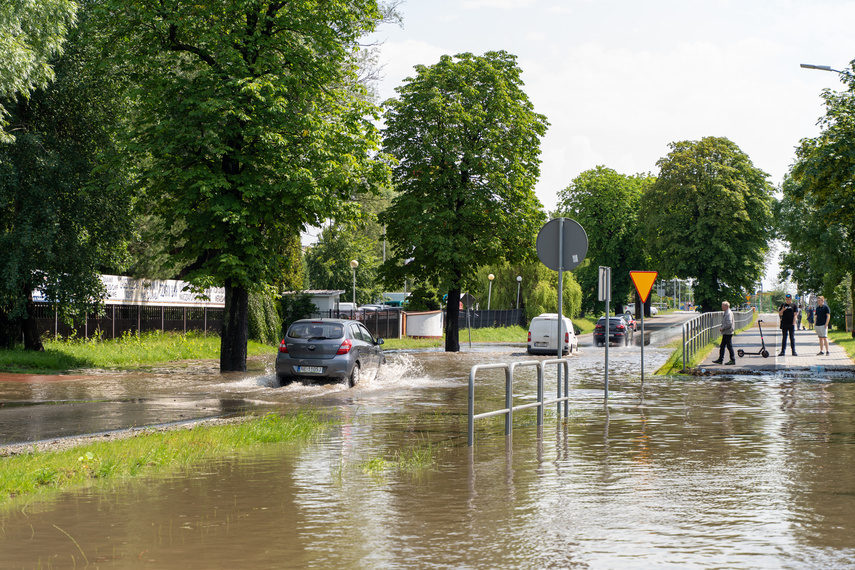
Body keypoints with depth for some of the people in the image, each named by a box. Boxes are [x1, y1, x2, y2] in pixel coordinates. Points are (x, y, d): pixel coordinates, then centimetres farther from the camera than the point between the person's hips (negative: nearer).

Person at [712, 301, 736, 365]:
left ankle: (733, 360, 1)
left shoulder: (729, 313, -16)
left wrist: (722, 328, -16)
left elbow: (729, 324, -24)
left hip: (728, 333, -10)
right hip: (725, 333, 10)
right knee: (722, 346, 13)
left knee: (729, 346, -4)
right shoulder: (725, 313, 15)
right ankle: (720, 359, 18)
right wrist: (721, 327, 11)